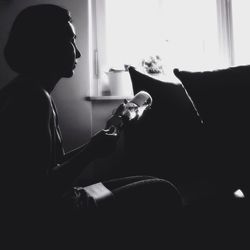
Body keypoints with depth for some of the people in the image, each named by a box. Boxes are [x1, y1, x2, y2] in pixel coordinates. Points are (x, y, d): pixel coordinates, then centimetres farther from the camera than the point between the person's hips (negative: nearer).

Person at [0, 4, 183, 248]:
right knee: (163, 194, -9)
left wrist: (92, 146, 3)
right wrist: (91, 152, -15)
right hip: (48, 218, -9)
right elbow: (39, 192, -24)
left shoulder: (25, 92, 10)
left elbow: (51, 167, 10)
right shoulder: (33, 98, -22)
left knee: (158, 188, 14)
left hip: (54, 207, 9)